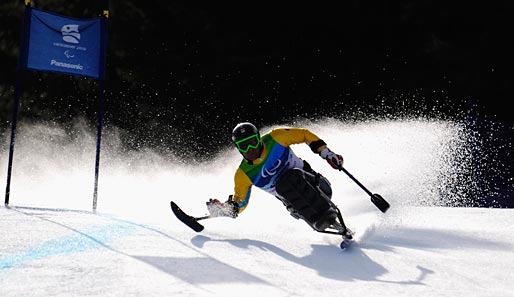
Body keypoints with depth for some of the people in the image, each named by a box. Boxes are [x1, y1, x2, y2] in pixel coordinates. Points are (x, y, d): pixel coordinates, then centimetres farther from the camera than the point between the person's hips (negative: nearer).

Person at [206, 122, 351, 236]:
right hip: (292, 200, 1)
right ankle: (324, 223, -33)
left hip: (309, 181, -1)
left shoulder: (275, 138, -11)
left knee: (292, 177, -34)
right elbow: (239, 203, 4)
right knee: (283, 183, -33)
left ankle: (331, 216, -35)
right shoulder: (244, 175, -7)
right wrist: (224, 209, -16)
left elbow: (304, 134, 1)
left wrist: (326, 153, -5)